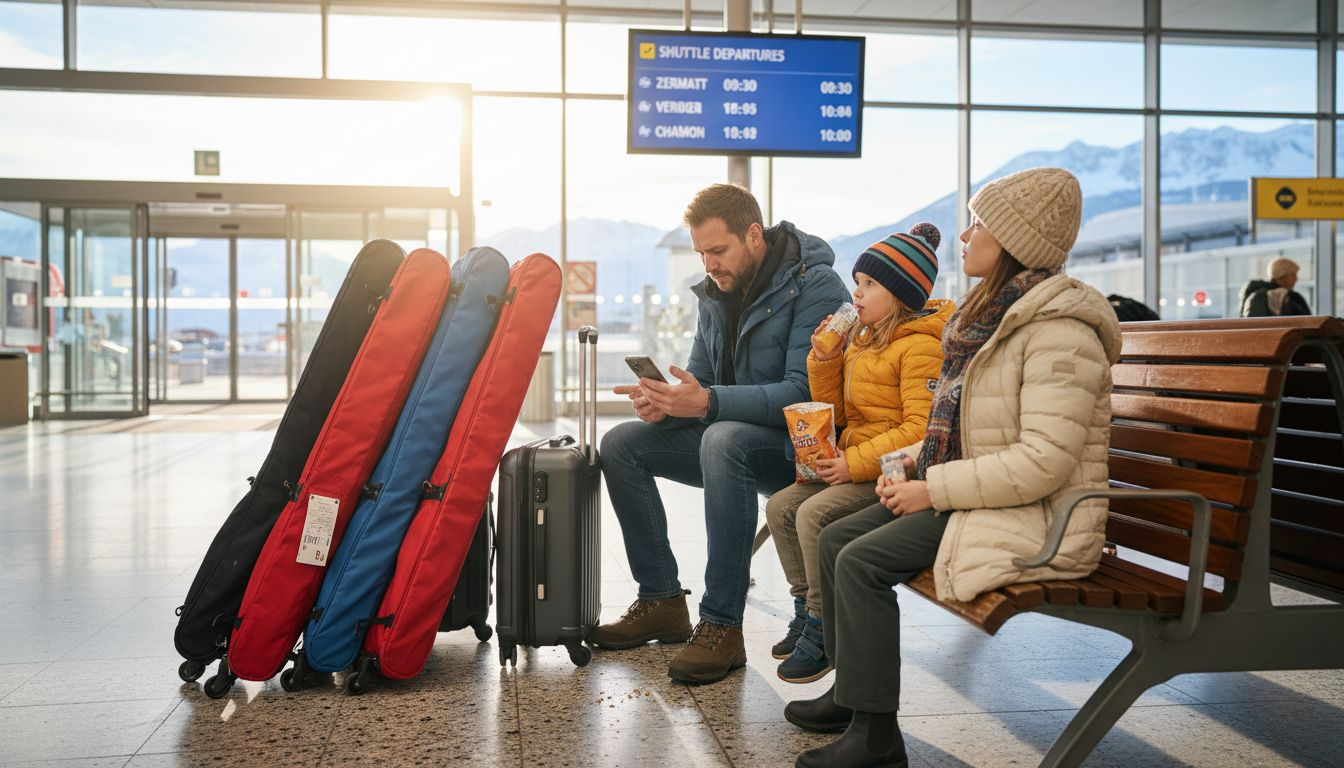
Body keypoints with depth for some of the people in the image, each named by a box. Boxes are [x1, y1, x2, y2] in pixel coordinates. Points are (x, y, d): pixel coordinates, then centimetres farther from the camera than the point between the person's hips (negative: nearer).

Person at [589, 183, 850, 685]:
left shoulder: (816, 286, -16)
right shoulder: (716, 294, 9)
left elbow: (805, 394, -26)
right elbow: (700, 381, 12)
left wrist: (708, 402, -34)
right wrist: (665, 403, -12)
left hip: (798, 445, -8)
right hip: (729, 439, 8)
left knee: (724, 438, -38)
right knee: (621, 445, -6)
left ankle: (721, 625, -31)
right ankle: (661, 601, -2)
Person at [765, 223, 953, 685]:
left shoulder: (921, 345, -15)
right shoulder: (862, 340, 15)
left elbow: (921, 429, -22)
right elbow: (834, 411, 20)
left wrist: (855, 463, -23)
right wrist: (824, 360, 4)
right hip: (854, 465, 10)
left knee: (815, 514, -25)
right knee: (780, 507, -1)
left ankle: (823, 631, -11)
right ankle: (806, 608, 10)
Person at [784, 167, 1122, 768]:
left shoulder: (1058, 330, -19)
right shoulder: (991, 313, 13)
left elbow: (1042, 462, -26)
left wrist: (933, 490, -20)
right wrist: (911, 466, 4)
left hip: (1034, 517, -10)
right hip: (973, 494, 10)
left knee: (862, 561, -20)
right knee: (835, 538, 4)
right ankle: (850, 690, 18)